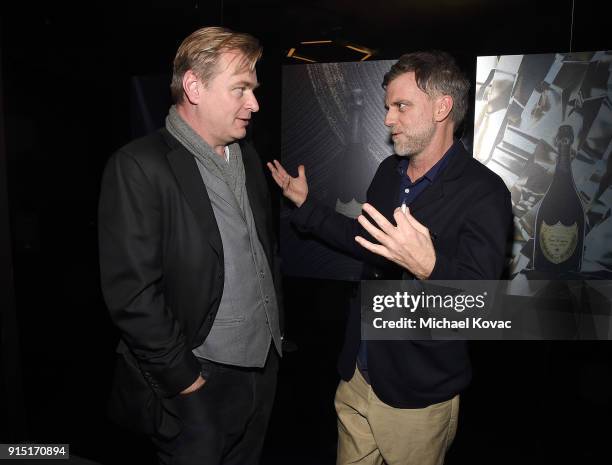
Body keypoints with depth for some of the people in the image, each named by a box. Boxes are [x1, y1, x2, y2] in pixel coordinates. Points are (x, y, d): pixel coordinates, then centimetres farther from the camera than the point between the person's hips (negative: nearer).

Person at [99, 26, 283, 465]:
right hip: (200, 382, -6)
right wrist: (183, 377, -14)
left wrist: (276, 327, 12)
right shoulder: (139, 166, -16)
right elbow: (131, 292, -18)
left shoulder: (247, 156, 6)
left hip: (265, 367, 7)